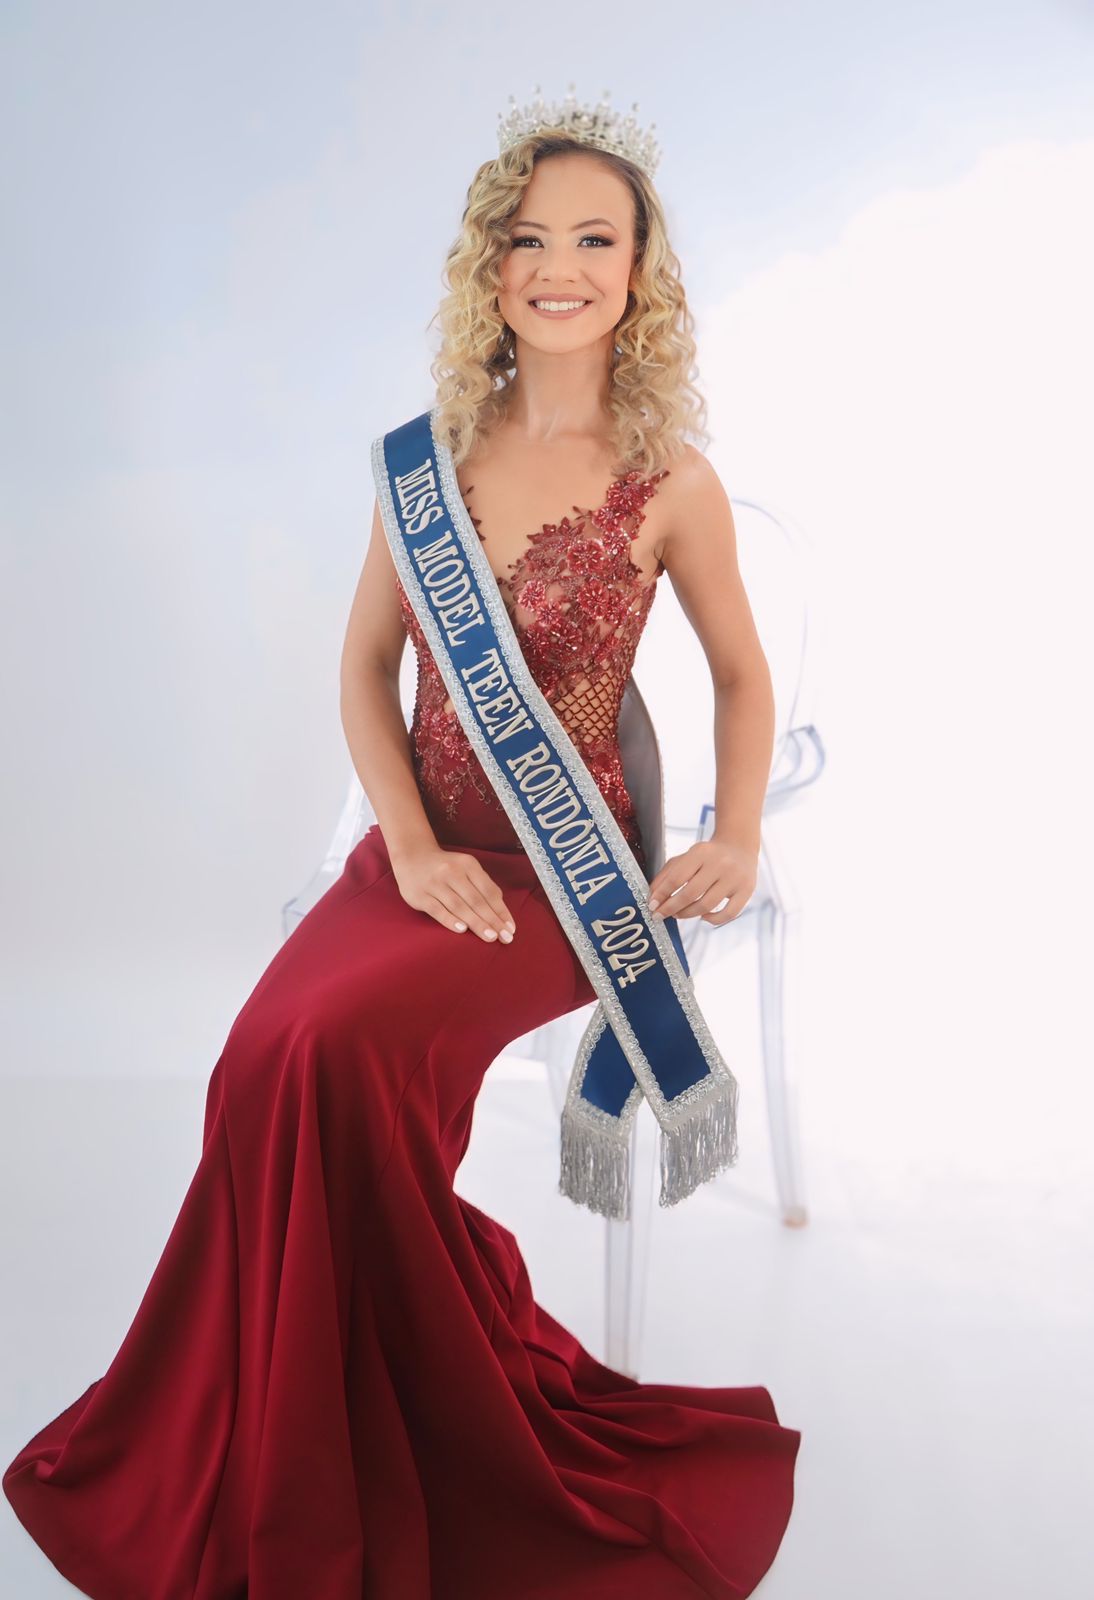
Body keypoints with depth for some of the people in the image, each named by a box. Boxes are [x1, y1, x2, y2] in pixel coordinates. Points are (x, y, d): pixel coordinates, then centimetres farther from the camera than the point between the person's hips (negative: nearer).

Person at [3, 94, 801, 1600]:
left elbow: (743, 673, 10)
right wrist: (412, 847, -6)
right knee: (270, 1058, -21)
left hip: (567, 877, -3)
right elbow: (367, 662, 7)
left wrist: (739, 835, -6)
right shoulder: (434, 451, 6)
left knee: (345, 1045, -26)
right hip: (425, 851, 4)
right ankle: (251, 1468, 4)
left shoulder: (672, 483, -2)